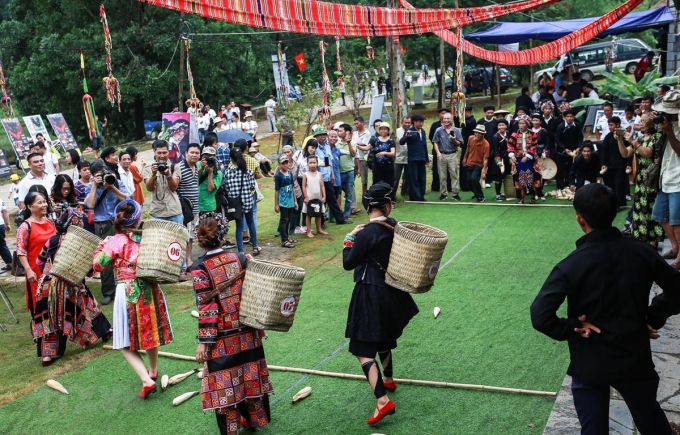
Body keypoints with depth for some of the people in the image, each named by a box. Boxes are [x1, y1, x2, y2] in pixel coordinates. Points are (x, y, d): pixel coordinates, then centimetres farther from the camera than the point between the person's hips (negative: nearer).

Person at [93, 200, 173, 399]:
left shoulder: (115, 241, -10)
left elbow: (98, 266, -4)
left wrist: (101, 246, 10)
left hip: (128, 294, -4)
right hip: (150, 290, 4)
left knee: (127, 342, 7)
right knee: (149, 331, 25)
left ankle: (147, 380, -7)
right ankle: (153, 370, 42)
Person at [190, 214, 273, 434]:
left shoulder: (200, 268, -15)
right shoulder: (241, 259, -4)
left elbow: (206, 309, -17)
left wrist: (203, 342, -11)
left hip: (221, 339, -4)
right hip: (246, 333, 4)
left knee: (224, 384, 9)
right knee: (249, 377, 20)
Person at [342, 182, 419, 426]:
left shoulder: (367, 233, -22)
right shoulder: (393, 226, -3)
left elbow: (348, 264, -14)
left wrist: (350, 238, -5)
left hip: (371, 293, -8)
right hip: (389, 289, 8)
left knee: (363, 349, -3)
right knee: (382, 338, 29)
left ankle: (382, 401, -11)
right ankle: (388, 380, 49)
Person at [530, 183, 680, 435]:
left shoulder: (570, 266, -20)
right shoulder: (641, 252, -9)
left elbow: (540, 315, -25)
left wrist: (572, 328, -11)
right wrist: (653, 318, 7)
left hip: (589, 364, -3)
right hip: (635, 358, 4)